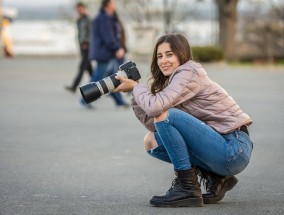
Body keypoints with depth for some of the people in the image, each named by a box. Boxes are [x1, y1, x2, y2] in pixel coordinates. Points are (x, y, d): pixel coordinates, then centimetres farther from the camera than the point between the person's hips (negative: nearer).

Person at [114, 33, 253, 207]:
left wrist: (135, 86, -7)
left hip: (234, 149, -9)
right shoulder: (170, 80, 15)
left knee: (166, 115, -20)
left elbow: (155, 107, -25)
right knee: (152, 141, 11)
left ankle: (188, 189, -13)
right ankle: (215, 179, 8)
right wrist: (135, 94, 3)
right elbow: (153, 123, 8)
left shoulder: (190, 72, -11)